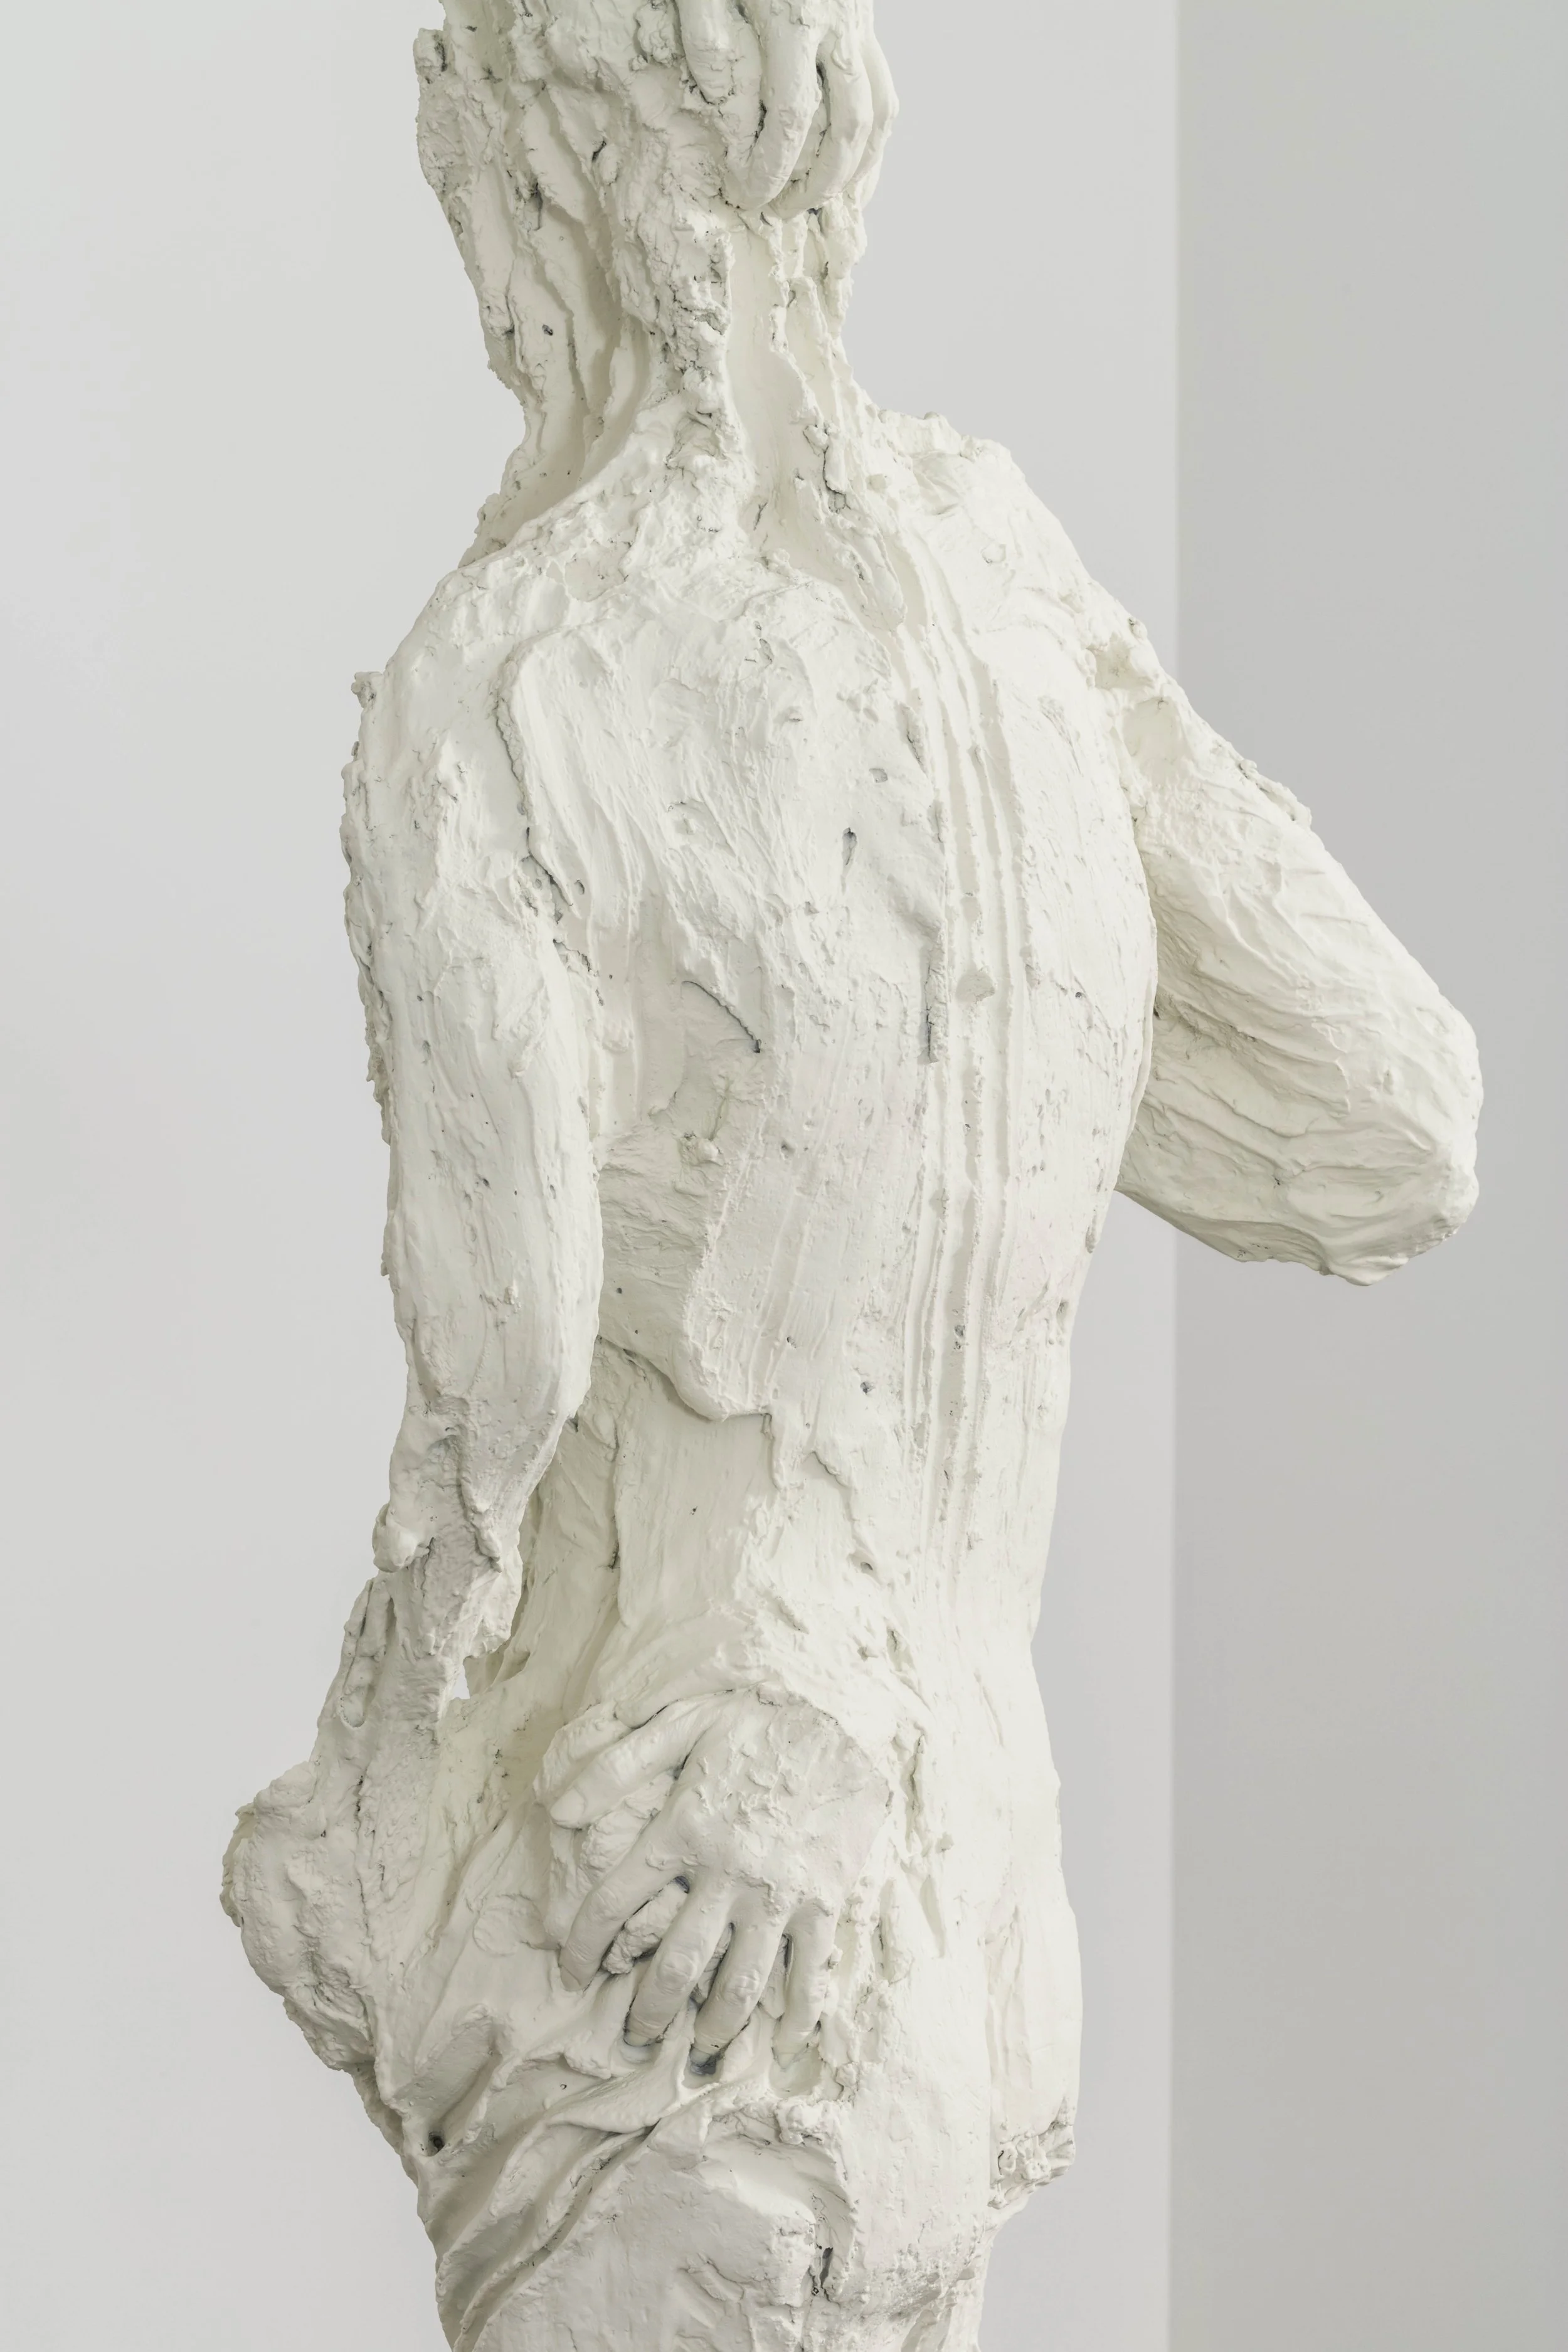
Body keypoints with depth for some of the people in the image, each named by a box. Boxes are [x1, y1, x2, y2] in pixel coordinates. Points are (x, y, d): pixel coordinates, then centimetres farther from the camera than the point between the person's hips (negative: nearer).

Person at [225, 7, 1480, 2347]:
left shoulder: (496, 685, -15)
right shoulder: (1001, 576, 1)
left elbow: (498, 1362, -19)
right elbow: (1399, 1144, 7)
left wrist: (347, 1813, -3)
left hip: (648, 1873, -6)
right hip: (958, 1781, 6)